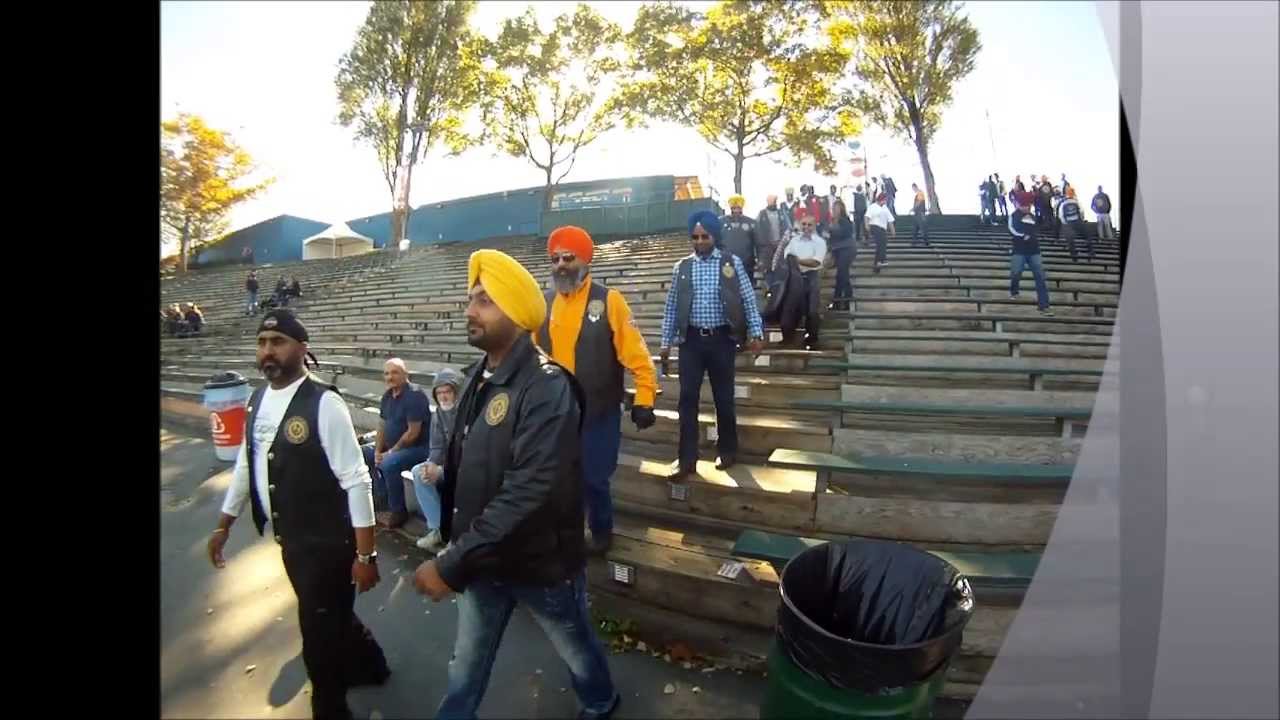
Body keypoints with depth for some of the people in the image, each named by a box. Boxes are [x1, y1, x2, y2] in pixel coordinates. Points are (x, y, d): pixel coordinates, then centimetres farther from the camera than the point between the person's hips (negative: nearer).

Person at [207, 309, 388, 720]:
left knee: (320, 634, 8)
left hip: (327, 544, -7)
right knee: (329, 617, 25)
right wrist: (223, 525, 21)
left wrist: (365, 554, -20)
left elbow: (356, 481, -22)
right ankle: (367, 665, 52)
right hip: (290, 541, 8)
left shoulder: (324, 404, -22)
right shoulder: (257, 400, 2)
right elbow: (246, 464, 15)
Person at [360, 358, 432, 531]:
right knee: (363, 453, 8)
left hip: (418, 447, -10)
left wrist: (391, 452, -17)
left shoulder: (414, 395, -21)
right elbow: (382, 425, 10)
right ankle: (383, 497, 13)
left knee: (389, 463, -30)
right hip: (392, 445, 10)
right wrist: (378, 451, -4)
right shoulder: (387, 396, 6)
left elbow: (413, 433, -23)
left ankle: (398, 511, -10)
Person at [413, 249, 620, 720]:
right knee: (467, 662, 24)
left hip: (540, 563, -5)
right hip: (482, 559, 6)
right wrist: (456, 548, 8)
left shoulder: (546, 388, -26)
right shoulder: (479, 378, -1)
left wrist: (450, 566, -27)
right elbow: (461, 465, 6)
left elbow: (528, 494, -32)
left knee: (575, 647, 23)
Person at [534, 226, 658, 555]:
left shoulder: (609, 300, -10)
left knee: (594, 477, 6)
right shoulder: (544, 304, 5)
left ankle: (601, 531, 35)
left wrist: (644, 398, -16)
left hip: (599, 413, -4)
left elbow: (636, 353, -12)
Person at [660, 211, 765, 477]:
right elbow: (671, 307, 8)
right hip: (691, 339, 2)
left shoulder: (732, 263, 1)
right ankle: (687, 459, 8)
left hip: (721, 338, -1)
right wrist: (666, 341, 5)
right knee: (688, 398, 0)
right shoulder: (681, 267, 5)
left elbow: (748, 300, 1)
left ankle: (728, 451, 27)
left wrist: (756, 333, -7)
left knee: (724, 397, 8)